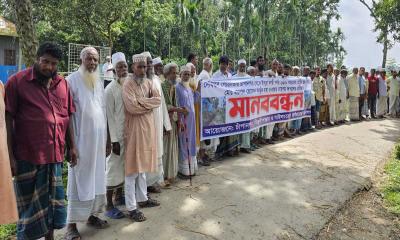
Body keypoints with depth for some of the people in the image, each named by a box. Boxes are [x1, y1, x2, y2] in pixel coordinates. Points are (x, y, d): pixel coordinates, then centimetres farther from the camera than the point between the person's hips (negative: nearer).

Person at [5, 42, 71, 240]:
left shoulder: (62, 84, 8)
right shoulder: (17, 81, -5)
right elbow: (8, 119, -6)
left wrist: (71, 146, 10)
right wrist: (9, 155, -9)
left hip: (55, 156, 4)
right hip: (27, 157, -4)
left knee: (52, 201, 17)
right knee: (29, 204, 10)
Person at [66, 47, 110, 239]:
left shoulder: (99, 83, 11)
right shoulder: (71, 81, -8)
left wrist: (107, 140, 12)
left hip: (98, 139, 6)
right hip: (80, 140, -6)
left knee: (97, 178, 12)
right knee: (79, 180, 1)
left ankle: (92, 214, 27)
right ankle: (72, 223, 13)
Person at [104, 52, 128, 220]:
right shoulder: (110, 89, -9)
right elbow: (109, 116, -11)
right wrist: (114, 139, -14)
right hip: (117, 134, -5)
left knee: (124, 166, 15)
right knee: (114, 168, 1)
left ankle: (119, 196, 31)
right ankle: (109, 205, 11)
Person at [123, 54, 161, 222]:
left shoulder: (149, 83, 10)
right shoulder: (128, 85, -12)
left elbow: (158, 100, -2)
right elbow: (132, 107, -24)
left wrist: (141, 102, -13)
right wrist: (148, 102, -12)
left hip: (148, 126, 7)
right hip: (134, 128, -7)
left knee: (142, 164, 17)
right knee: (132, 167, -2)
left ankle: (142, 198, 31)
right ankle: (131, 207, 6)